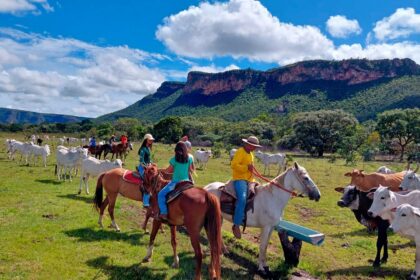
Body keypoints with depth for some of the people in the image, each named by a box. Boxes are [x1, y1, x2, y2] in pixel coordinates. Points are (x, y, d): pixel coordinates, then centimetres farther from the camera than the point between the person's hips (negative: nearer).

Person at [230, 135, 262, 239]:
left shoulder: (251, 154, 19)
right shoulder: (240, 152, -9)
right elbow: (234, 165, -20)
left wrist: (253, 180, 19)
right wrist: (247, 167, -26)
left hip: (249, 180, 10)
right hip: (239, 179, -10)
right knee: (242, 199, -29)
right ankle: (236, 225, -24)